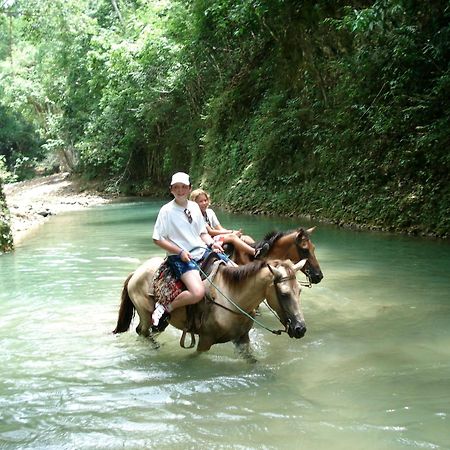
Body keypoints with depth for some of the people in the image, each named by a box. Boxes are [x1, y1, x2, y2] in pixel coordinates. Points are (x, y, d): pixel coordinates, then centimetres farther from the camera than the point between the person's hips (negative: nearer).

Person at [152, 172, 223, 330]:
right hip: (180, 258, -7)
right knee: (198, 292, -29)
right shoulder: (167, 210, -8)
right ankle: (166, 309, -6)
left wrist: (212, 243, -4)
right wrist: (180, 252, -15)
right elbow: (157, 239, -8)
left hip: (201, 252, 7)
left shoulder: (194, 206, 8)